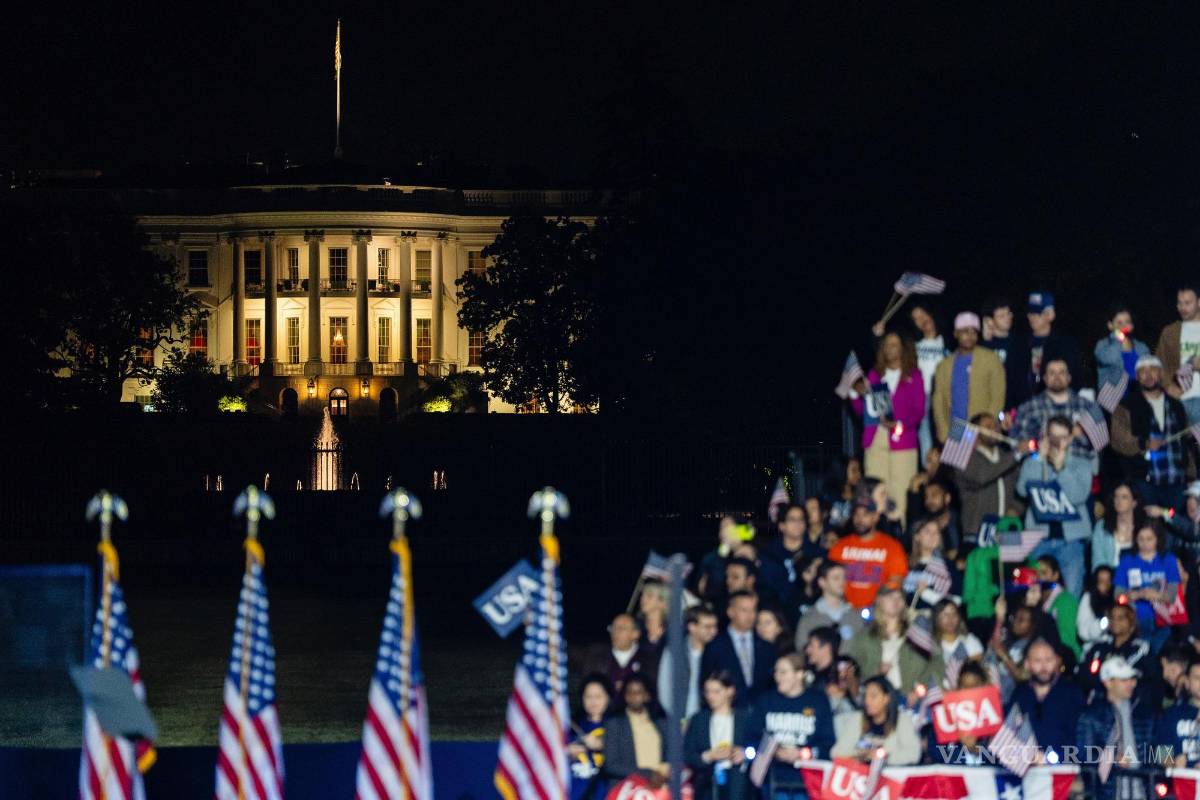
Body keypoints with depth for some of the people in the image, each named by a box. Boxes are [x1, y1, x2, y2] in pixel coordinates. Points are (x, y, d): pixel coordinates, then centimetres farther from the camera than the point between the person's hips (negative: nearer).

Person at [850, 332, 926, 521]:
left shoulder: (913, 376, 7)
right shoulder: (874, 375, 17)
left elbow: (919, 411, 0)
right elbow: (861, 411, 16)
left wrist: (899, 424, -16)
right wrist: (856, 394, -3)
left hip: (901, 440, -3)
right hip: (875, 440, 3)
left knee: (900, 493, -10)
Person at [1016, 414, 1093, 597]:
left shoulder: (1081, 466, 6)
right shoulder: (1032, 464, 8)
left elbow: (1078, 496, -11)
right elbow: (1023, 490, -11)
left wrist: (1061, 467, -15)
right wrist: (1040, 459, -11)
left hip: (1070, 540, -1)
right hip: (1039, 539, 1)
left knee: (1071, 595, -6)